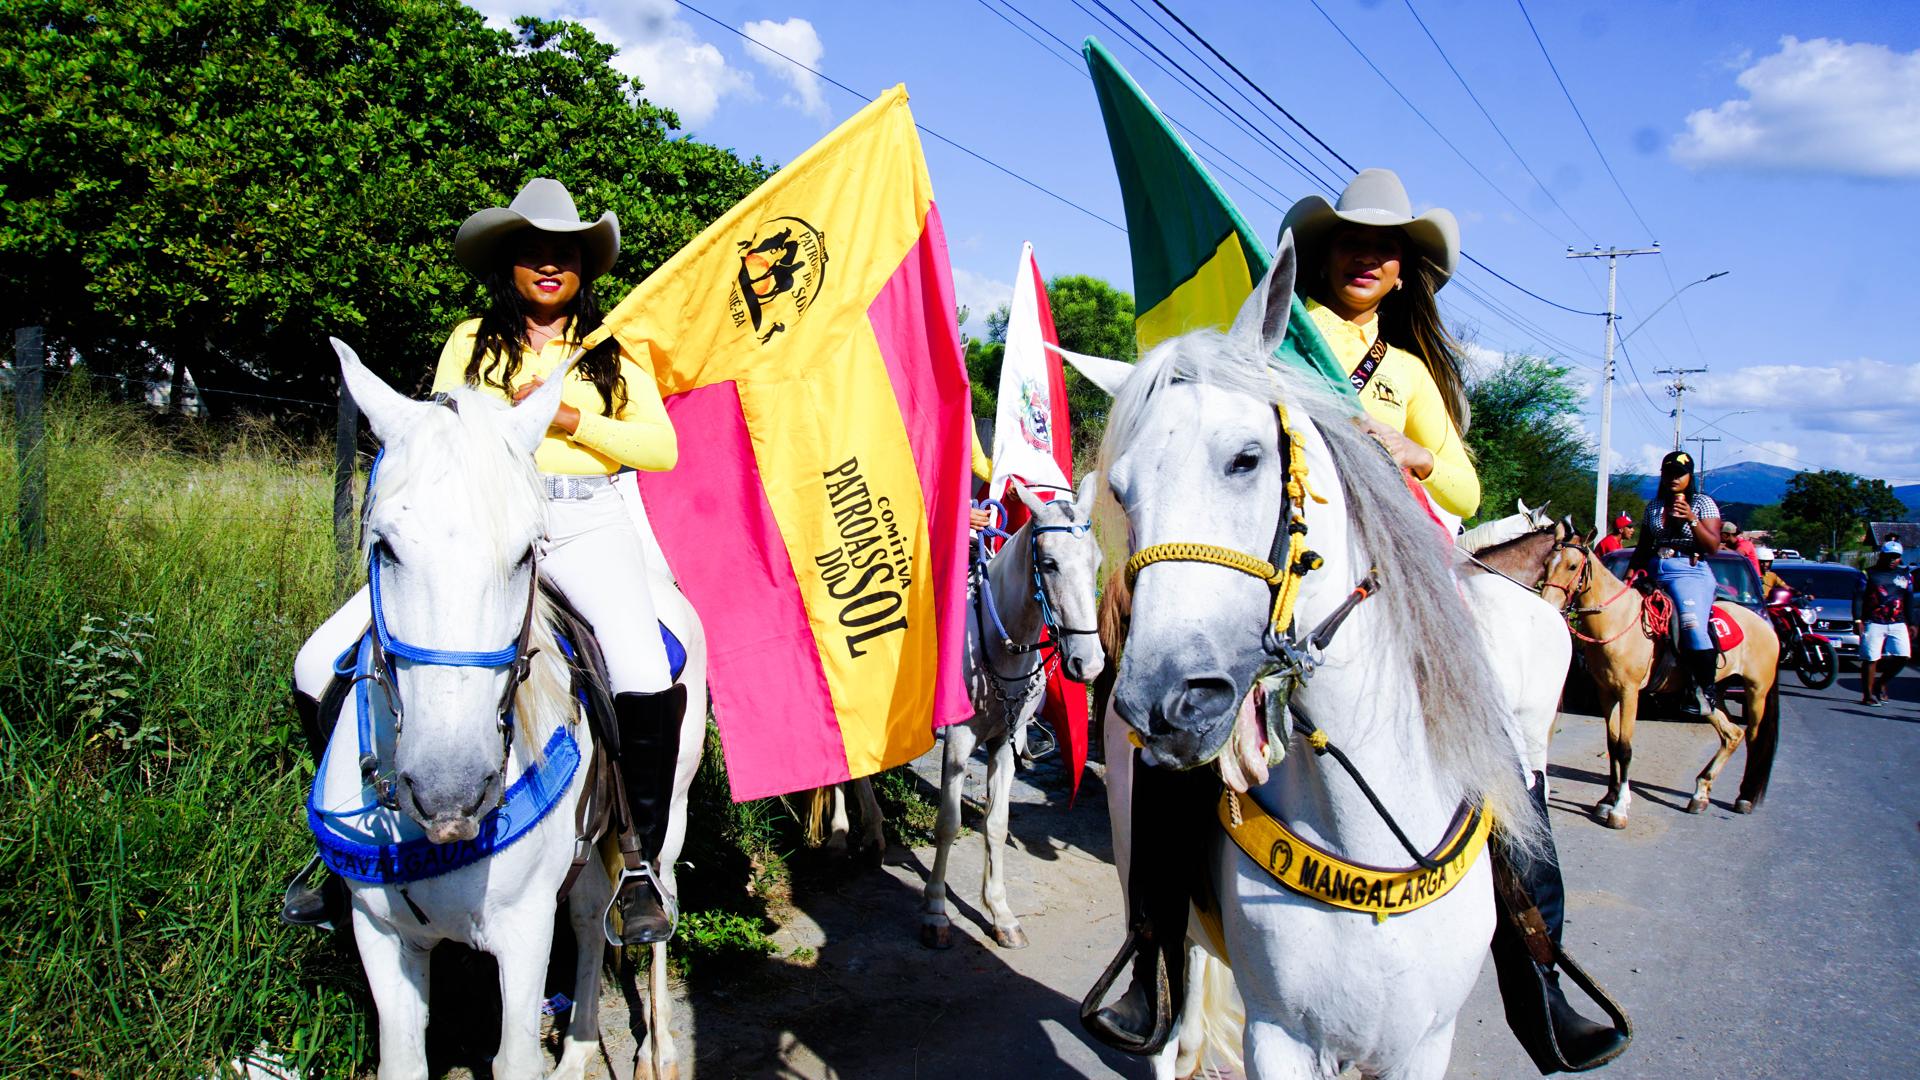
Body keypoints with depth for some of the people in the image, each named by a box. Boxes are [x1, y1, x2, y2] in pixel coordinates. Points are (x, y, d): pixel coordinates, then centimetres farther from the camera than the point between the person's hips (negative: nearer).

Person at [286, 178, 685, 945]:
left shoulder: (613, 350, 18)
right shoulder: (472, 341, 19)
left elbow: (662, 448, 8)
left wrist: (573, 421, -4)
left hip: (586, 523, -2)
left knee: (646, 676, -33)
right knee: (322, 666, -14)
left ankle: (641, 864, -14)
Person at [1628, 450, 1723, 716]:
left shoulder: (1703, 503, 5)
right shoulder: (1654, 505, 19)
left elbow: (1713, 546, -3)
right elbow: (1643, 546, 22)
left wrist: (1692, 520, -16)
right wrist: (1631, 573, 9)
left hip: (1690, 572, -6)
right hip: (1654, 573, 7)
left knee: (1692, 624, -26)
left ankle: (1706, 691, -16)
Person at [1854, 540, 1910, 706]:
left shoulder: (1905, 576, 15)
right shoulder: (1870, 574, 3)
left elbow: (1909, 601, 19)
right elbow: (1858, 597, -1)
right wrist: (1857, 620, -10)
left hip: (1897, 624, 4)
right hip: (1873, 623, -4)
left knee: (1902, 657, -6)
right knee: (1870, 659, -4)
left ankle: (1881, 683, 16)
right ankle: (1868, 695, 2)